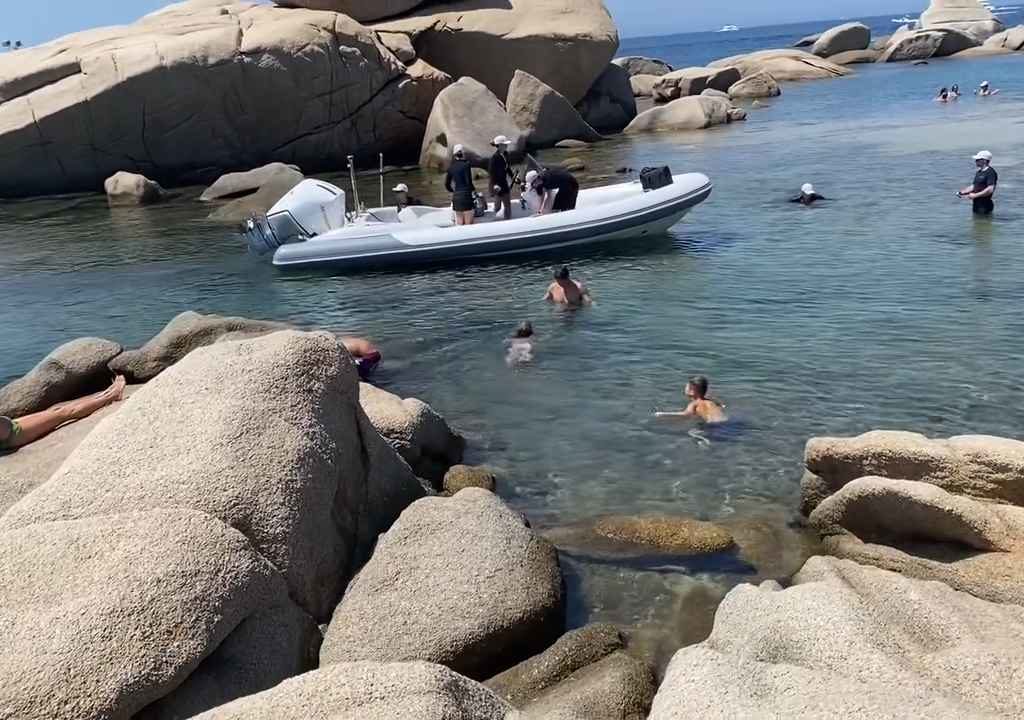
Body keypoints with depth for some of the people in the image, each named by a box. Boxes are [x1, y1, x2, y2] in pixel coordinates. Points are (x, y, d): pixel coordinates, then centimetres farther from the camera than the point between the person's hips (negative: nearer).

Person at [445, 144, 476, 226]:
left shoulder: (451, 167, 8)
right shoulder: (466, 165, -9)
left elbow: (447, 184, 11)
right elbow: (469, 182, -15)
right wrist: (474, 190, 3)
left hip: (456, 197, 6)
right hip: (466, 195, -6)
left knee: (459, 223, 10)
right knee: (468, 223, -2)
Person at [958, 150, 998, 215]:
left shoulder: (990, 172, -14)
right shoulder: (979, 172, 15)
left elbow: (990, 189, -23)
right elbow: (974, 186, 21)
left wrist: (975, 195, -22)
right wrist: (963, 192, 5)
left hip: (985, 206, -9)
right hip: (977, 204, 9)